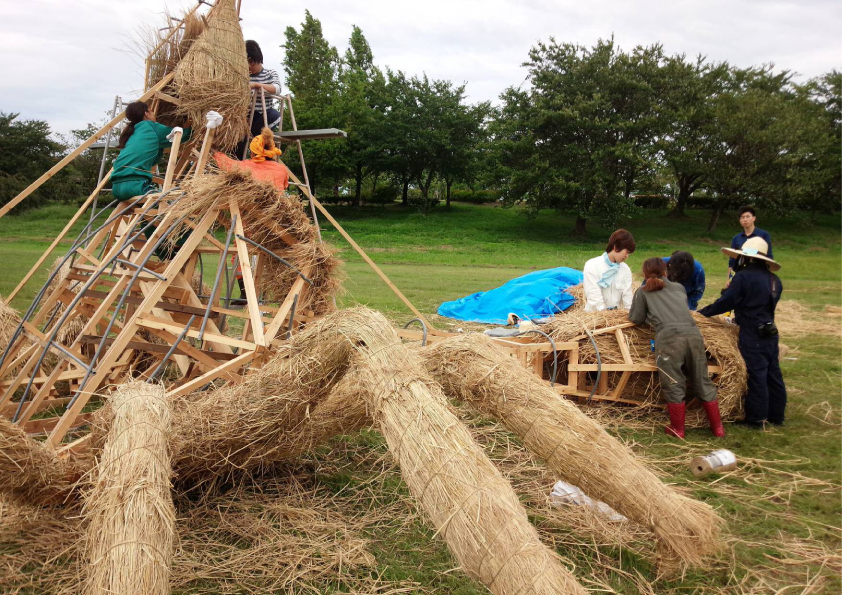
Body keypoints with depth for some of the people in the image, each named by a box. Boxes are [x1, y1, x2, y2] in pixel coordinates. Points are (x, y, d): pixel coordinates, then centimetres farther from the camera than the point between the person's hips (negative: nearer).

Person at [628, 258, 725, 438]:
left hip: (669, 337, -4)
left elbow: (636, 319, 15)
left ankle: (678, 429, 15)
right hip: (693, 333, 4)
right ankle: (718, 427, 21)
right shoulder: (678, 287, 27)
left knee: (674, 386, 6)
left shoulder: (643, 292, 16)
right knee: (703, 382, 13)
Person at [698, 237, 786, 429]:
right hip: (770, 333, 8)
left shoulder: (743, 277, -15)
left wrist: (702, 312, -2)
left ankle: (755, 418, 5)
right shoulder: (774, 280, 8)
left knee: (756, 376, -2)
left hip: (753, 335, -8)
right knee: (773, 374, 14)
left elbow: (725, 303, -13)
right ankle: (776, 415, 24)